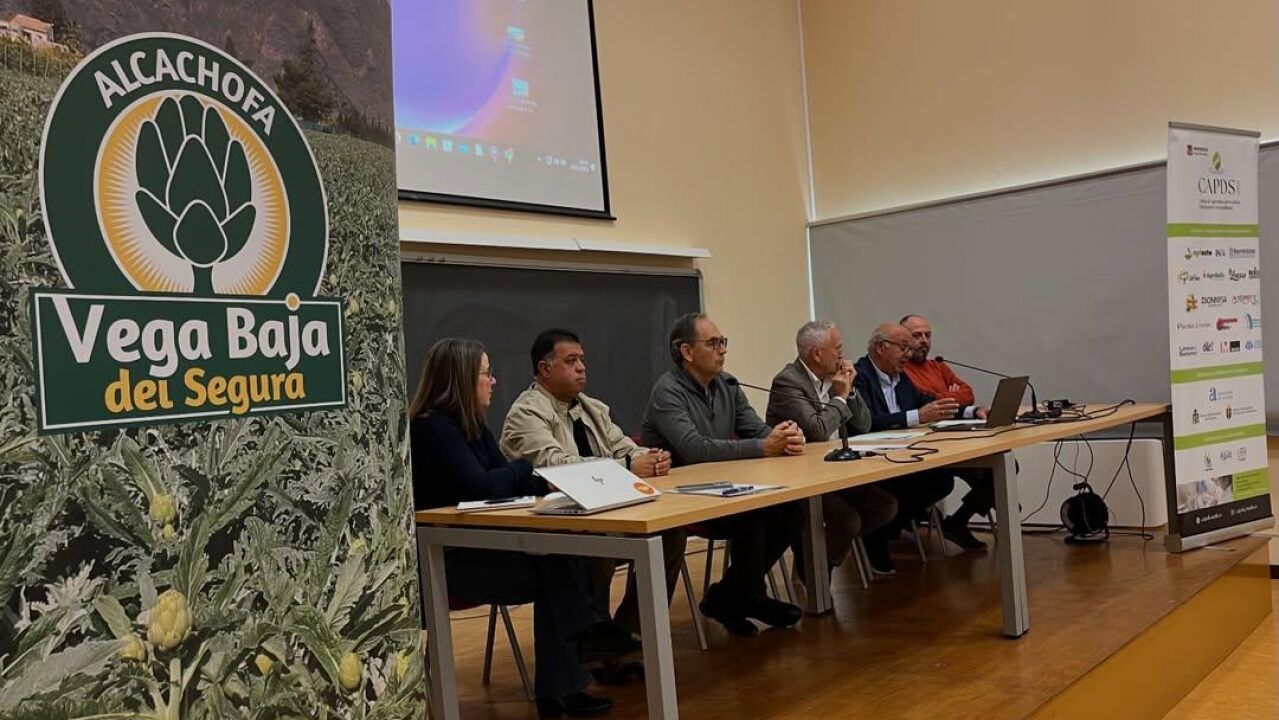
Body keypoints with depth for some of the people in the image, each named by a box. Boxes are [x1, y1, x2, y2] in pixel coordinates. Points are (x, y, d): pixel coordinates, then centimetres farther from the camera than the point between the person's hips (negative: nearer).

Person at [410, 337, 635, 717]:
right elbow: (480, 487, -23)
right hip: (443, 558, -9)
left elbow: (506, 481, 10)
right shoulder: (432, 428, -16)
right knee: (553, 566, -22)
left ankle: (559, 689, -13)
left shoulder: (470, 425, 13)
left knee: (559, 550, -16)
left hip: (477, 545, 9)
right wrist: (530, 470, -6)